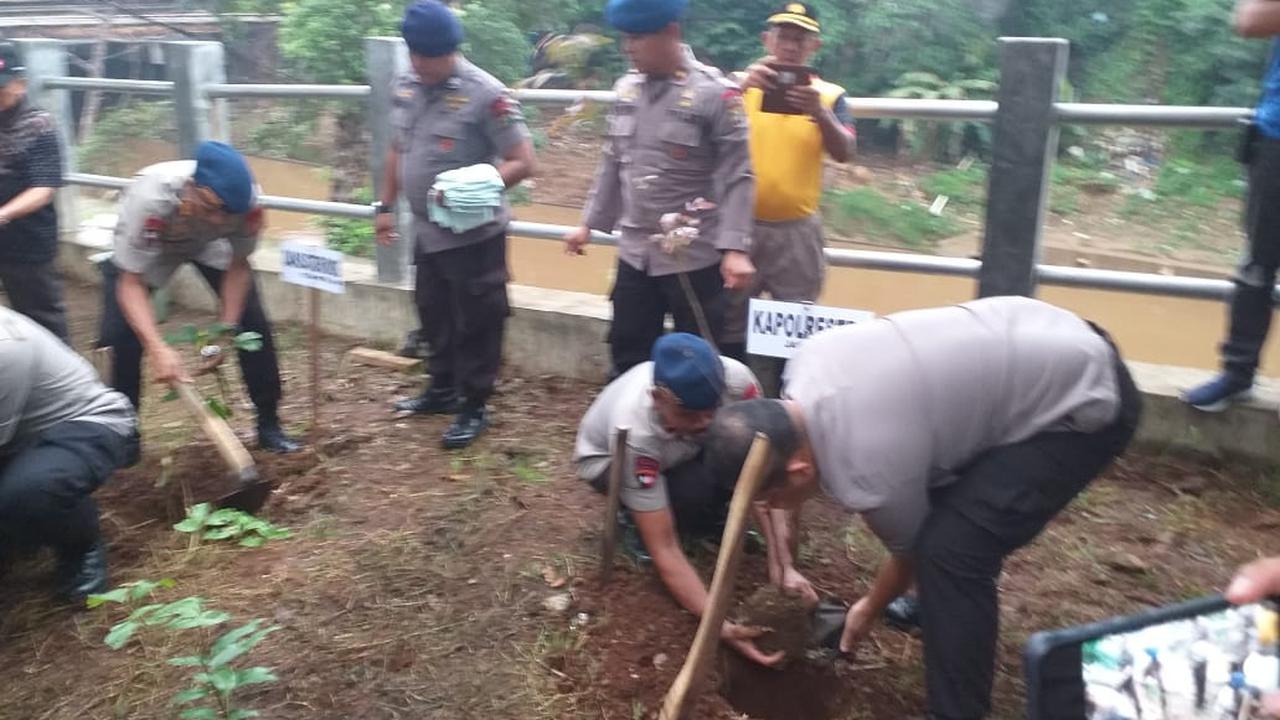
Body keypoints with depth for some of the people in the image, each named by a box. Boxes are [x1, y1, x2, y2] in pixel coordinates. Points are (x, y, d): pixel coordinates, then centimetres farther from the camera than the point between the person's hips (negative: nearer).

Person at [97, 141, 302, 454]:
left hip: (208, 243, 2)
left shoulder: (246, 200, -36)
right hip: (143, 248, -2)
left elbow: (239, 265, -18)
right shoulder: (150, 199, -44)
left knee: (252, 322, -8)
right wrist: (157, 348, -50)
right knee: (119, 334, -14)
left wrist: (226, 331, -24)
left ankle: (269, 425, 7)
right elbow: (130, 283, -37)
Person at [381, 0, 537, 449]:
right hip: (427, 232, 7)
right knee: (434, 316, 20)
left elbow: (522, 162, -18)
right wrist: (387, 205, 17)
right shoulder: (404, 88, 5)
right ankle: (442, 389, 39)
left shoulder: (485, 93, -17)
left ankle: (474, 407, 19)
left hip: (474, 235, -7)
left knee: (475, 323, 5)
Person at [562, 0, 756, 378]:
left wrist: (735, 248, -22)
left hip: (694, 258, -6)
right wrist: (590, 223, 16)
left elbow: (737, 177, -14)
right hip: (634, 253, 6)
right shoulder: (626, 89, 6)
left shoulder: (716, 93, -13)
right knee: (627, 354, 17)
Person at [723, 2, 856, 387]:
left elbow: (844, 153, -12)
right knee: (729, 328, 7)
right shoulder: (741, 84, 1)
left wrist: (820, 113, -30)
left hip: (797, 232, 1)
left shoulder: (830, 95, 3)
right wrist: (742, 87, -35)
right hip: (741, 225, 0)